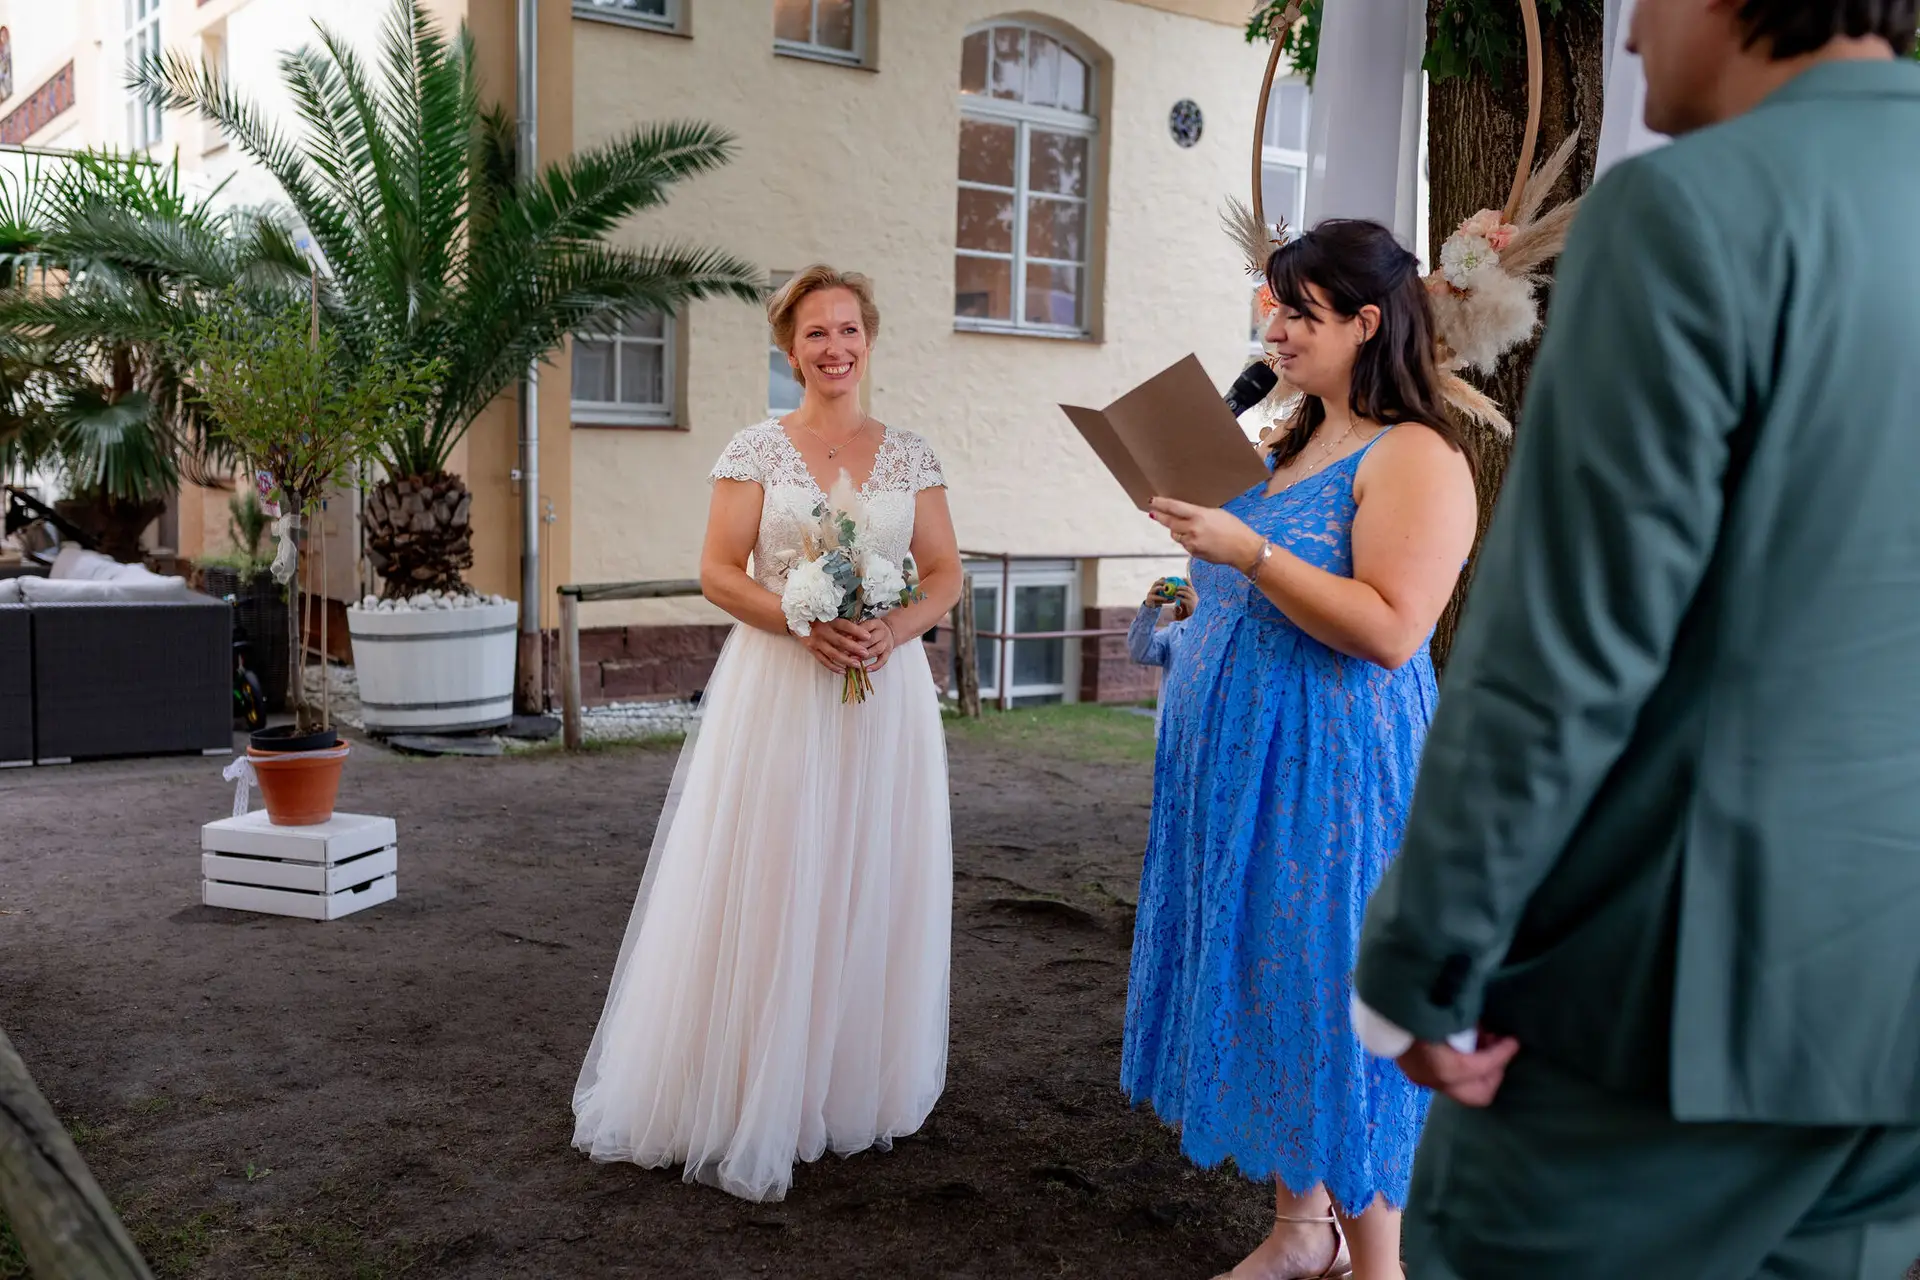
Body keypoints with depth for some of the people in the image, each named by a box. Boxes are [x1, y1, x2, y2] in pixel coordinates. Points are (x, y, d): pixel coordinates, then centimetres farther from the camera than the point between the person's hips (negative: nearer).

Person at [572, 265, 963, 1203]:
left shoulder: (909, 455, 9)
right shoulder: (756, 449, 2)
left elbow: (946, 575, 7)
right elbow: (719, 571, -4)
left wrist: (894, 628, -12)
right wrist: (805, 624, -18)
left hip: (885, 690, 3)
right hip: (777, 689, -3)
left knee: (871, 885, 8)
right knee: (765, 887, -1)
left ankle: (852, 1088, 24)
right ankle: (747, 1099, 12)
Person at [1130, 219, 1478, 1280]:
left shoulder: (1415, 457, -12)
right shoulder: (1289, 446, 14)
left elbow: (1389, 630, -23)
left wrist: (1249, 552, -25)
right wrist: (1203, 538, 6)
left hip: (1334, 772, -9)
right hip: (1243, 761, 9)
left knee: (1330, 991, -1)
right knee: (1261, 985, 14)